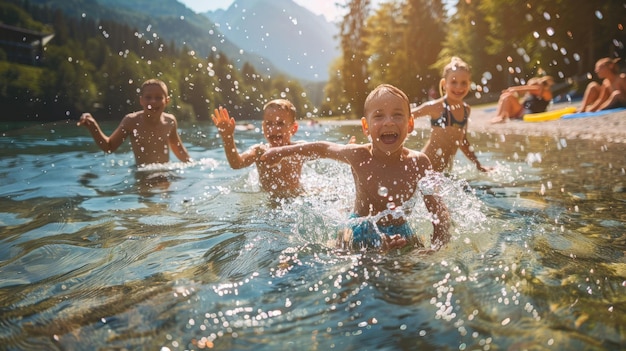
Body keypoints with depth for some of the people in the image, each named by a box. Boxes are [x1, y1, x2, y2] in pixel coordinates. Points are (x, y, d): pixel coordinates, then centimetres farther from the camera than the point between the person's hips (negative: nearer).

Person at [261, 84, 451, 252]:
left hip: (401, 232, 1)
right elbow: (322, 148, -1)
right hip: (360, 233, -1)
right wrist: (283, 151, 7)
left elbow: (438, 211, -15)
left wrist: (438, 245, -31)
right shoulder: (359, 156, -21)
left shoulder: (417, 162, -20)